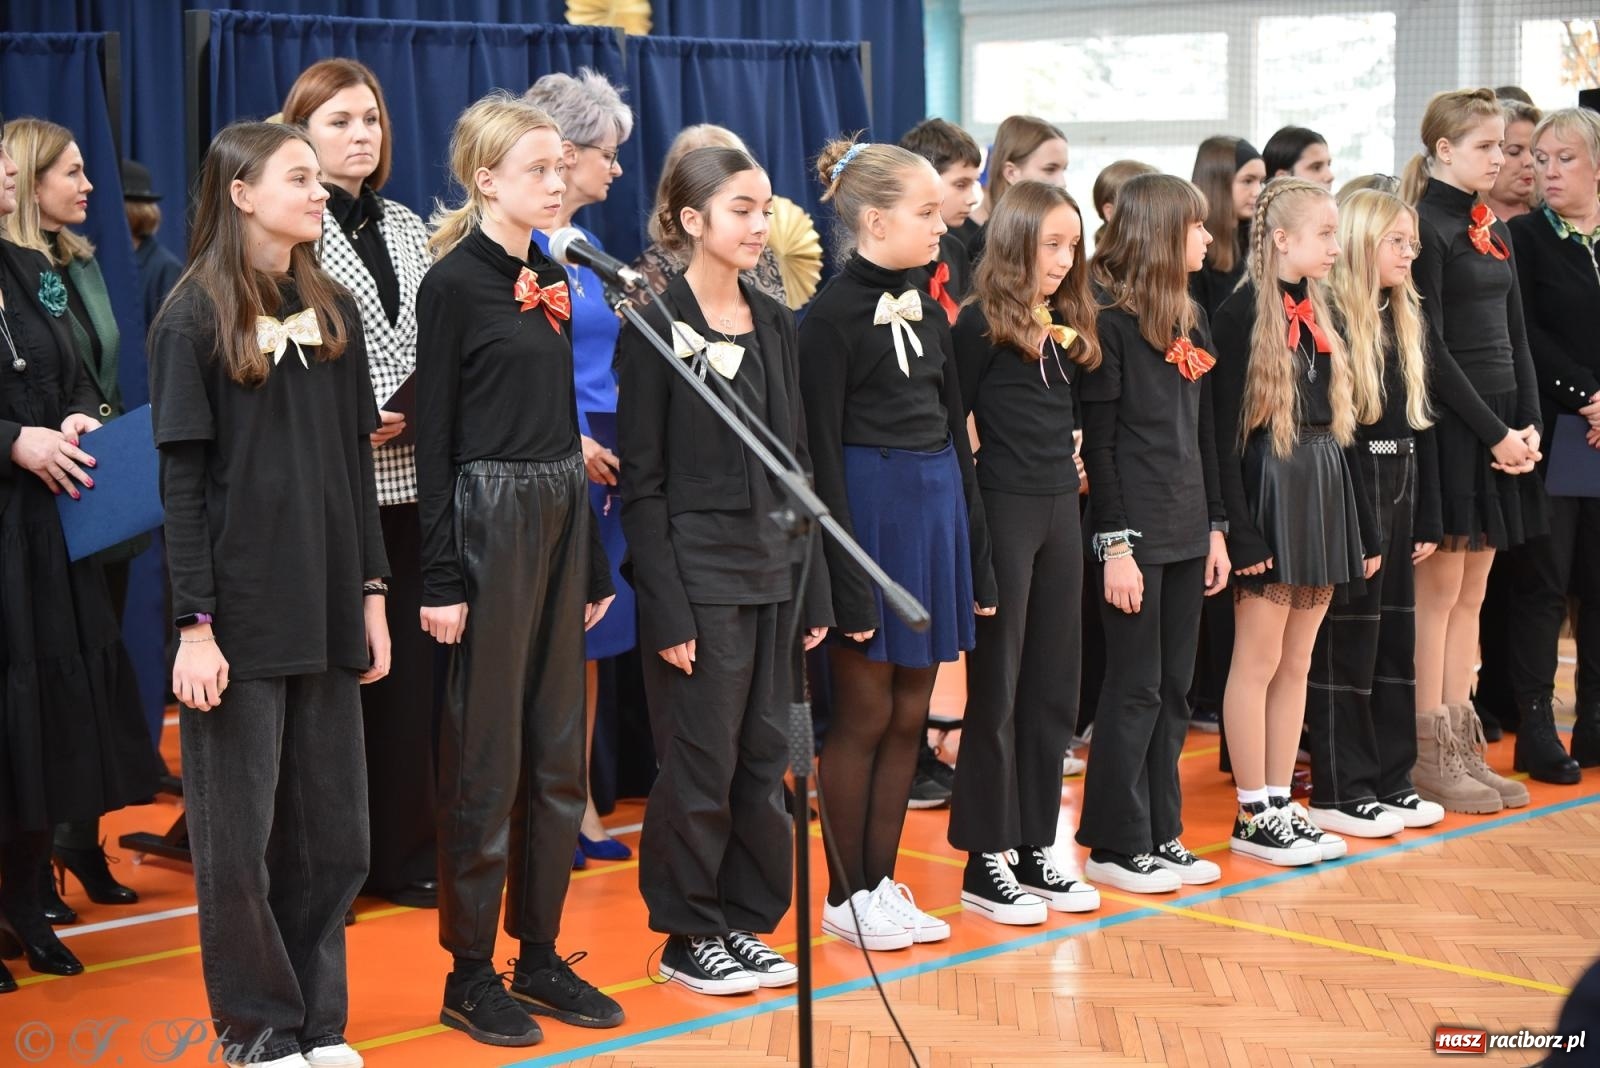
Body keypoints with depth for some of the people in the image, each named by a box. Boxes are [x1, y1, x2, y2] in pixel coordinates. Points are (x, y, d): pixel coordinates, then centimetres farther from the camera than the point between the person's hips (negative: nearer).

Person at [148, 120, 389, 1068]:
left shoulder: (334, 312, 10)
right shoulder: (194, 320, -5)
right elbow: (184, 481, -8)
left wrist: (372, 592, 9)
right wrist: (195, 624, -13)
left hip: (327, 609, 5)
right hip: (243, 614, -5)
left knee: (334, 831, 8)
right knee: (238, 834, 2)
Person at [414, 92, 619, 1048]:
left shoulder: (552, 278, 12)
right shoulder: (454, 282, -8)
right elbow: (435, 437, -10)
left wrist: (595, 559, 15)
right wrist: (442, 580, -15)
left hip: (561, 519, 7)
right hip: (489, 519, -7)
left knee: (559, 752, 10)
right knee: (487, 756, -1)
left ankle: (541, 956, 21)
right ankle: (470, 972, 9)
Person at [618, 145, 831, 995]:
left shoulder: (774, 324, 10)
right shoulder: (656, 327, -8)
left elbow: (792, 464, 13)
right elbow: (642, 481, -10)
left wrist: (815, 586, 9)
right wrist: (665, 607, -15)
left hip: (773, 571, 6)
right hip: (699, 572, -6)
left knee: (764, 757, 10)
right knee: (701, 764, 1)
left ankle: (743, 920, 22)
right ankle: (688, 935, 15)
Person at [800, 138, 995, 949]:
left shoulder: (925, 310, 12)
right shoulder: (833, 315, -10)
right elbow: (823, 450, -13)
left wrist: (974, 553, 12)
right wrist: (845, 577, -17)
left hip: (934, 514, 7)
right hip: (871, 512, -7)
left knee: (910, 713, 10)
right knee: (864, 713, 1)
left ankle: (882, 883, 20)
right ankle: (845, 896, 12)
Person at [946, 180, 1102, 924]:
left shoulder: (1068, 324, 11)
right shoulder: (983, 322, -9)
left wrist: (1069, 459, 3)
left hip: (1060, 510, 7)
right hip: (1002, 511, -7)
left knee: (1054, 687, 9)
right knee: (997, 688, 0)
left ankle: (1035, 849, 19)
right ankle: (986, 862, 8)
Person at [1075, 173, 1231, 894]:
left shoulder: (1189, 319, 14)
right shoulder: (1107, 318, -10)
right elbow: (1097, 439, -13)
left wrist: (1215, 525, 14)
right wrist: (1114, 544, -17)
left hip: (1186, 530, 8)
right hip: (1135, 529, -8)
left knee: (1173, 688, 10)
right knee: (1135, 687, -2)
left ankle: (1160, 834, 19)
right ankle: (1115, 844, 7)